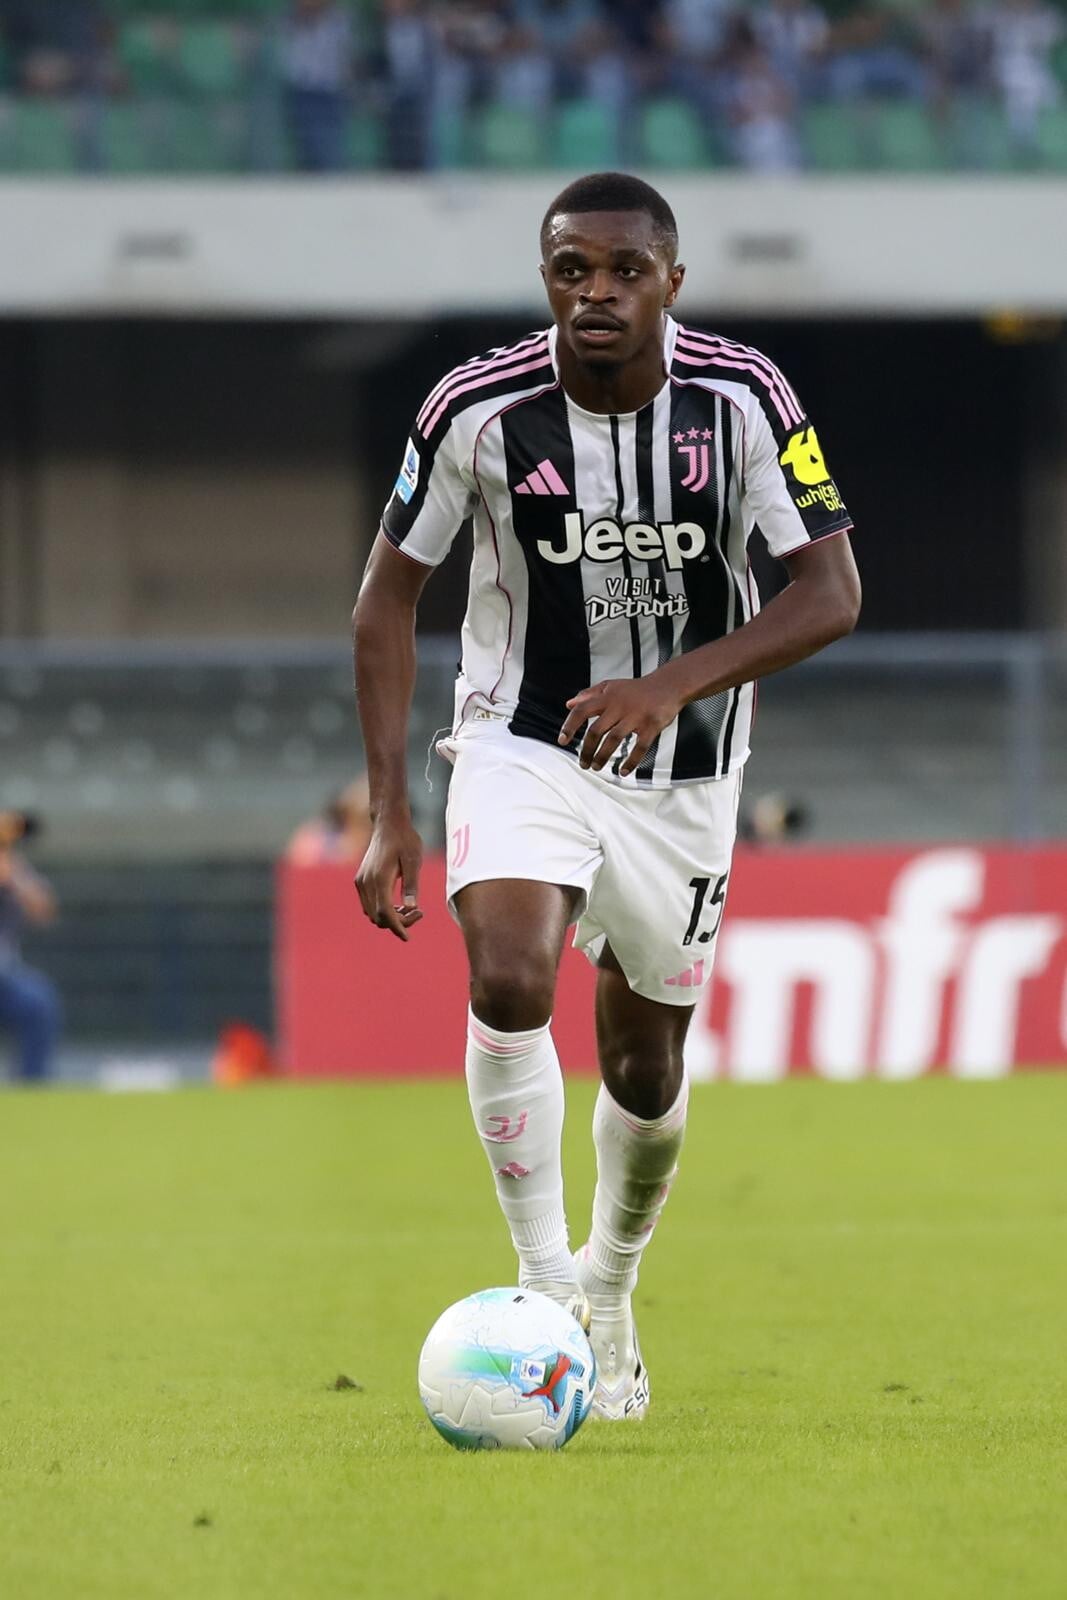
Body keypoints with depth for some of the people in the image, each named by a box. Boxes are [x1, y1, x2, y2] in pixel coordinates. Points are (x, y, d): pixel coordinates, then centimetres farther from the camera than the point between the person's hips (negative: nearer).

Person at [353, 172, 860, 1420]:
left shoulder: (741, 398, -17)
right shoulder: (481, 408, -17)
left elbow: (831, 590, -18)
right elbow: (388, 593, -5)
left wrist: (675, 684, -33)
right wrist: (388, 812, -9)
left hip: (683, 768, 1)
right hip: (523, 745, -1)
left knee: (646, 1057, 11)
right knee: (508, 983, -27)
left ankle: (610, 1292, 38)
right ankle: (542, 1282, -15)